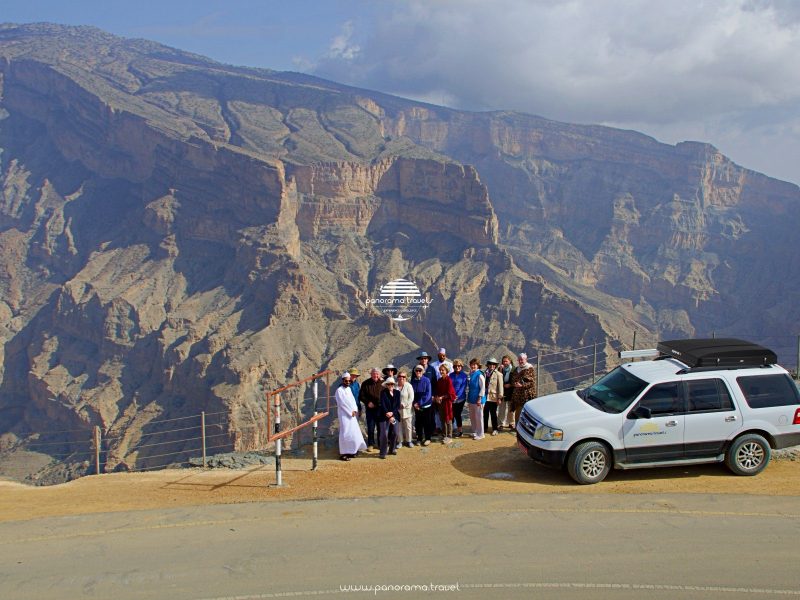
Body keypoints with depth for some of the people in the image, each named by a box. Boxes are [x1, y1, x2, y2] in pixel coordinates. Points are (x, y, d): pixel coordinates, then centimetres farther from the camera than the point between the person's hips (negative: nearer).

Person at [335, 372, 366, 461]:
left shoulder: (349, 389, 13)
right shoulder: (339, 390, -10)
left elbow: (353, 400, 12)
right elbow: (342, 403, -14)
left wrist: (354, 410, -3)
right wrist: (351, 412, -12)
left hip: (352, 414, 8)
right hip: (344, 415, -7)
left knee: (354, 433, 7)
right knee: (345, 434, -8)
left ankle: (351, 451, 16)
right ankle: (343, 454, -3)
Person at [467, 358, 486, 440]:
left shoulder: (480, 375, -13)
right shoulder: (471, 374, 7)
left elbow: (483, 388, -15)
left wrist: (479, 399, -17)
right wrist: (468, 398, 13)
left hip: (478, 399, -7)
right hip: (471, 399, 7)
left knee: (478, 417, 1)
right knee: (472, 417, 14)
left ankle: (480, 434, 11)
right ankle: (474, 432, 27)